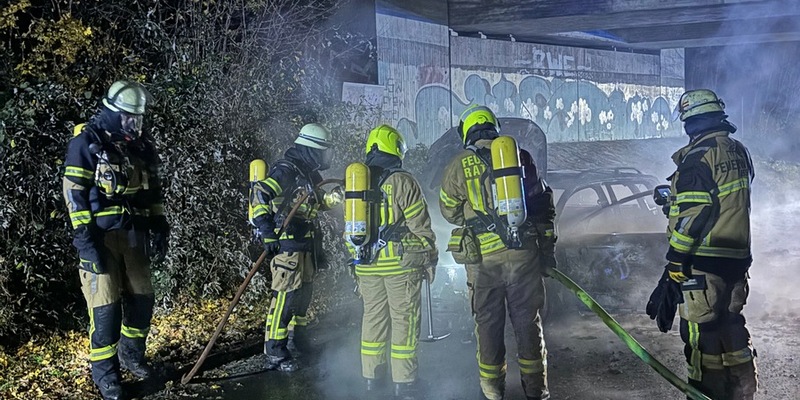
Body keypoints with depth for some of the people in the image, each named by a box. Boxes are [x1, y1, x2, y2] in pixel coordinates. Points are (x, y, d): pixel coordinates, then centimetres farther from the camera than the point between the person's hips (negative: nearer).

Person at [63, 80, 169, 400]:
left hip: (134, 235, 6)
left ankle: (131, 355, 32)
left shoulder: (142, 144, 11)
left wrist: (159, 227, 12)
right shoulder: (87, 141, -8)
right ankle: (104, 371, 11)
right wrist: (84, 238, -18)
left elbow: (153, 190, 17)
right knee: (106, 306, -4)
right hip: (100, 237, -6)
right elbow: (74, 192, -12)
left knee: (142, 299, 11)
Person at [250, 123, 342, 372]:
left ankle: (297, 338, 37)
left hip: (305, 246, 10)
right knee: (285, 296, -10)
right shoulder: (285, 170, -15)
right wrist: (267, 232, -29)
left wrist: (333, 198, 6)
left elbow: (316, 203, 28)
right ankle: (275, 353, -3)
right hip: (286, 246, -10)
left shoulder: (307, 174, 15)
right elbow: (259, 195, -24)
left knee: (304, 293, 20)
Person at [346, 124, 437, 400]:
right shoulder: (402, 182, -10)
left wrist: (355, 260, 21)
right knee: (404, 321, 1)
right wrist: (430, 258, 1)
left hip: (367, 264, 5)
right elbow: (420, 226, -10)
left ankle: (372, 377, 22)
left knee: (373, 318, 14)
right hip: (402, 263, -5)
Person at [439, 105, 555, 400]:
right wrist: (547, 249, 14)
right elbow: (543, 205, 8)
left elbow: (449, 212, 7)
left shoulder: (459, 166, -2)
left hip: (482, 256, -2)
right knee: (527, 320, 11)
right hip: (524, 253, 2)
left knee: (488, 322, 10)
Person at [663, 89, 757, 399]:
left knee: (701, 330, -1)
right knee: (731, 323, 19)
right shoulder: (738, 151, 11)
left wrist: (676, 255, -14)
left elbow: (694, 211, -20)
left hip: (704, 260, -9)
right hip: (737, 257, 9)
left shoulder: (699, 155, -15)